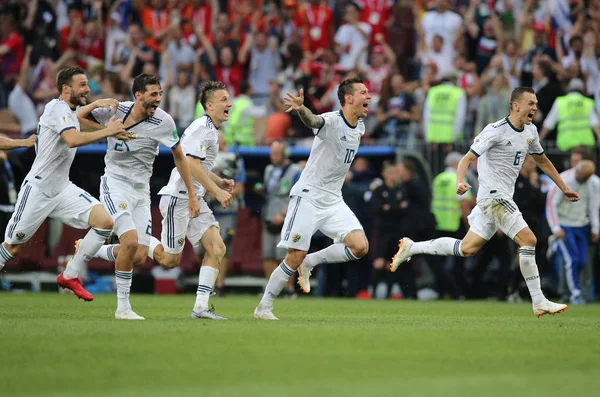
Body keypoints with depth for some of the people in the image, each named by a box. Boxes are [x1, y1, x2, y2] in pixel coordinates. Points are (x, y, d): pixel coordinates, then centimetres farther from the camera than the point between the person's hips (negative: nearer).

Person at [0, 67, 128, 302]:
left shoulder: (69, 110, 10)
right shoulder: (57, 107, -16)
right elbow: (73, 140, -33)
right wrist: (107, 132, -28)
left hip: (63, 190, 8)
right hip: (37, 189, -8)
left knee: (105, 222, -10)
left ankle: (70, 276, 0)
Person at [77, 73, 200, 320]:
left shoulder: (163, 121, -9)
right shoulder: (115, 110, -9)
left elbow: (179, 157, 3)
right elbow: (78, 117, 6)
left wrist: (192, 195, 3)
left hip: (141, 189, 3)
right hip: (115, 185, -3)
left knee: (140, 256, -4)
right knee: (131, 241, -23)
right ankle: (122, 307, -12)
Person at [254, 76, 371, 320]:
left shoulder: (359, 126, 6)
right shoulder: (332, 121, -18)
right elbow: (313, 121, -42)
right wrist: (301, 109, -63)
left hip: (333, 201, 7)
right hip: (308, 196, -7)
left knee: (360, 247, -11)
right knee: (295, 256, -8)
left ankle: (310, 263, 8)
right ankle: (263, 307, 8)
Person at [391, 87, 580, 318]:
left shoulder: (530, 132, 11)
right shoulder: (496, 131, -14)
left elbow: (542, 160, 26)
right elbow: (468, 157, -17)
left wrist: (563, 188, 28)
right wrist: (460, 181, -35)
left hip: (502, 198, 9)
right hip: (493, 196, -9)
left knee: (467, 249, 9)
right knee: (528, 239, -16)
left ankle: (411, 247, 22)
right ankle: (539, 303, -11)